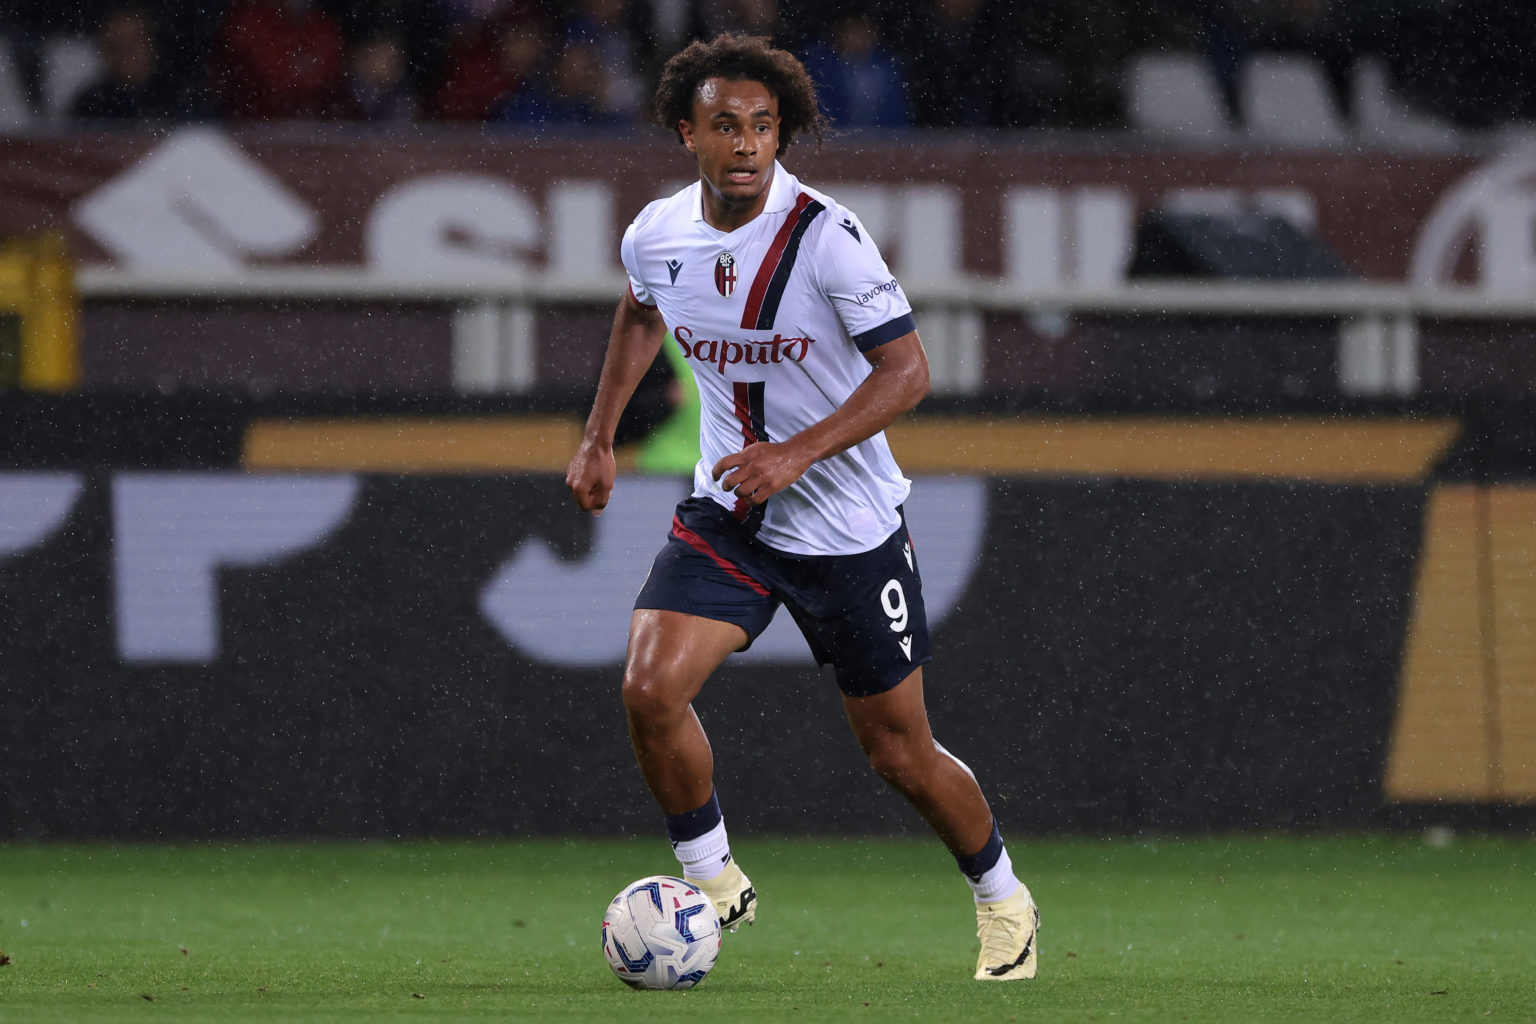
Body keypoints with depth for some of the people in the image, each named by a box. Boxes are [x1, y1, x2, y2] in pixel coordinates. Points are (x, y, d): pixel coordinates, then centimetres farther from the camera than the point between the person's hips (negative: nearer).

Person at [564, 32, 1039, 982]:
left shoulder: (826, 236, -22)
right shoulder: (656, 236, -6)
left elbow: (907, 370, -21)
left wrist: (795, 455, -31)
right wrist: (599, 438, 15)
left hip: (849, 526, -3)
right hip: (726, 513, 4)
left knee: (900, 752, 6)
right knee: (651, 688, -19)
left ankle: (1003, 900, 33)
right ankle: (714, 883, 3)